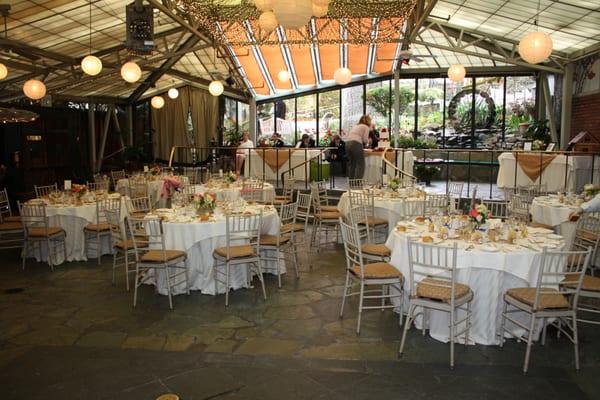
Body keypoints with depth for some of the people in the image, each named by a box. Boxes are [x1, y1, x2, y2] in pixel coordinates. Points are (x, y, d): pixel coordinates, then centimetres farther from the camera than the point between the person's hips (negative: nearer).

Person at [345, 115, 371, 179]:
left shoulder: (355, 126, 27)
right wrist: (368, 141, 20)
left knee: (351, 164, 12)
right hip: (356, 144, -7)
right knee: (360, 164, -3)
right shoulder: (365, 127, 8)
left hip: (347, 143, 7)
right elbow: (365, 139, -4)